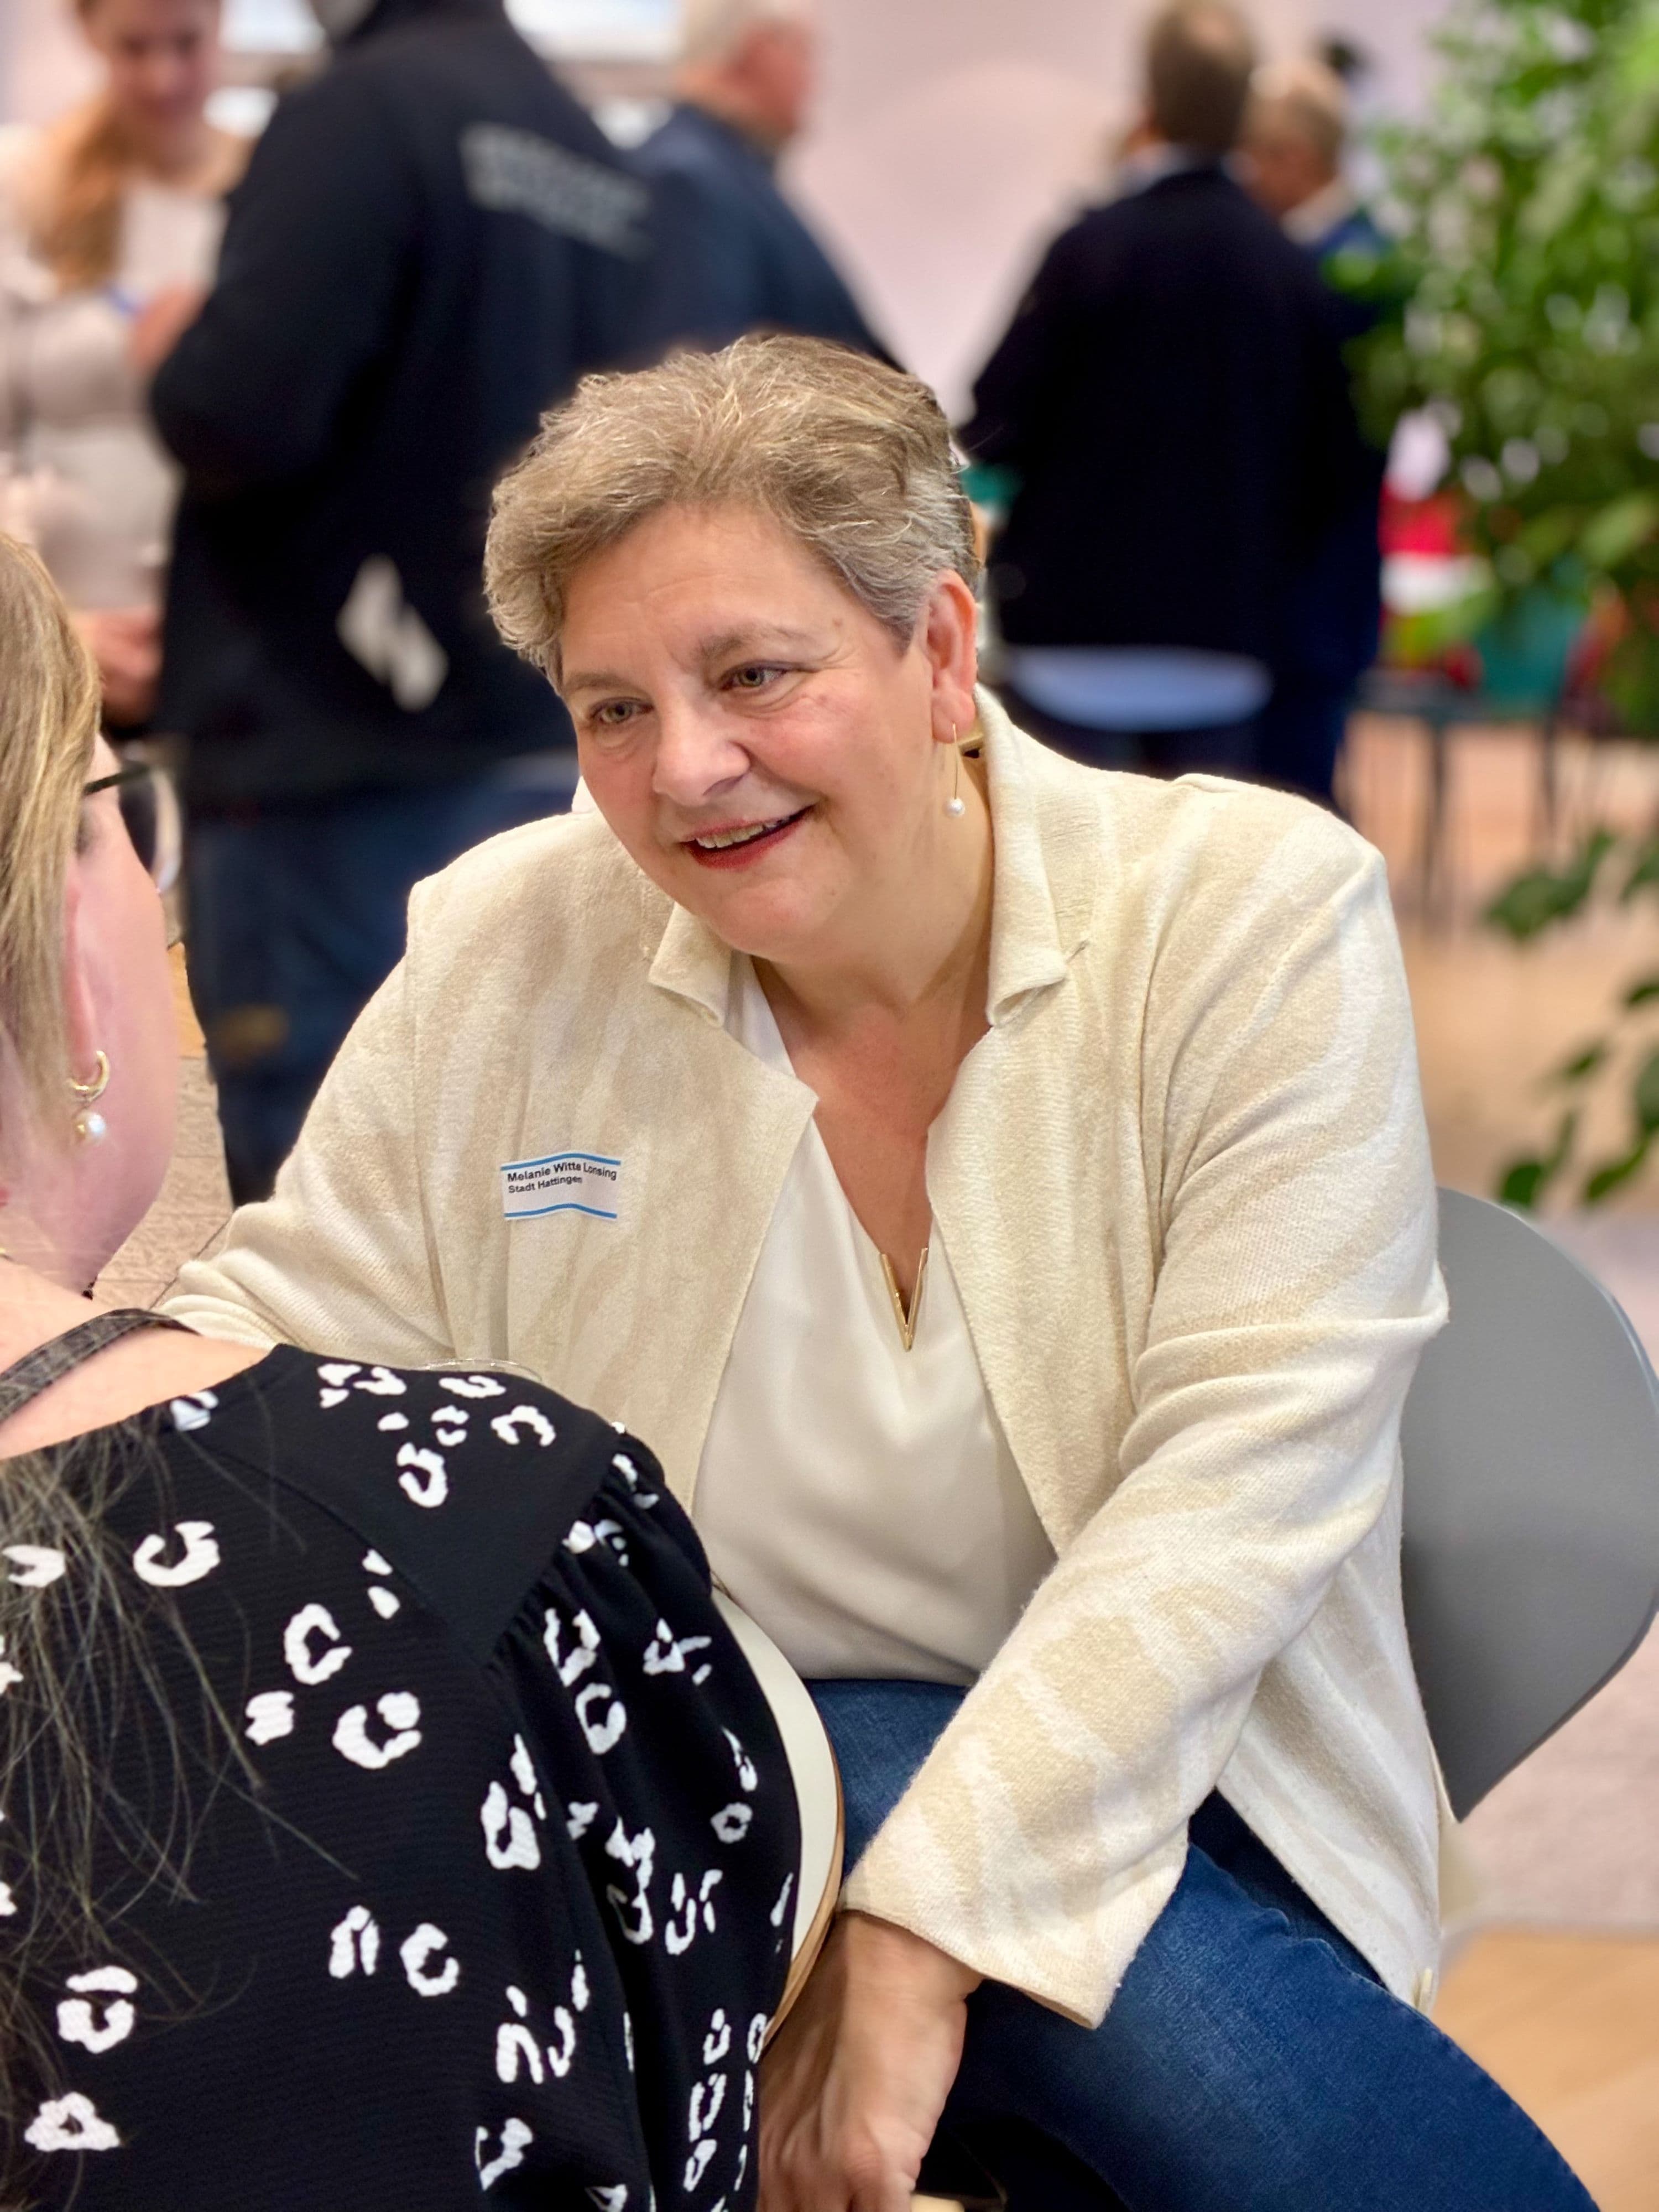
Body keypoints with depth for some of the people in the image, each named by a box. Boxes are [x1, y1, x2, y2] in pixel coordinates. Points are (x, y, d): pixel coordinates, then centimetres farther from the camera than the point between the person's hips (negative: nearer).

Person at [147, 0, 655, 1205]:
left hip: (344, 768, -8)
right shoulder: (601, 167, 9)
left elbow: (237, 415, -22)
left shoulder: (364, 111, -14)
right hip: (546, 764, 8)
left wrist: (170, 362, -2)